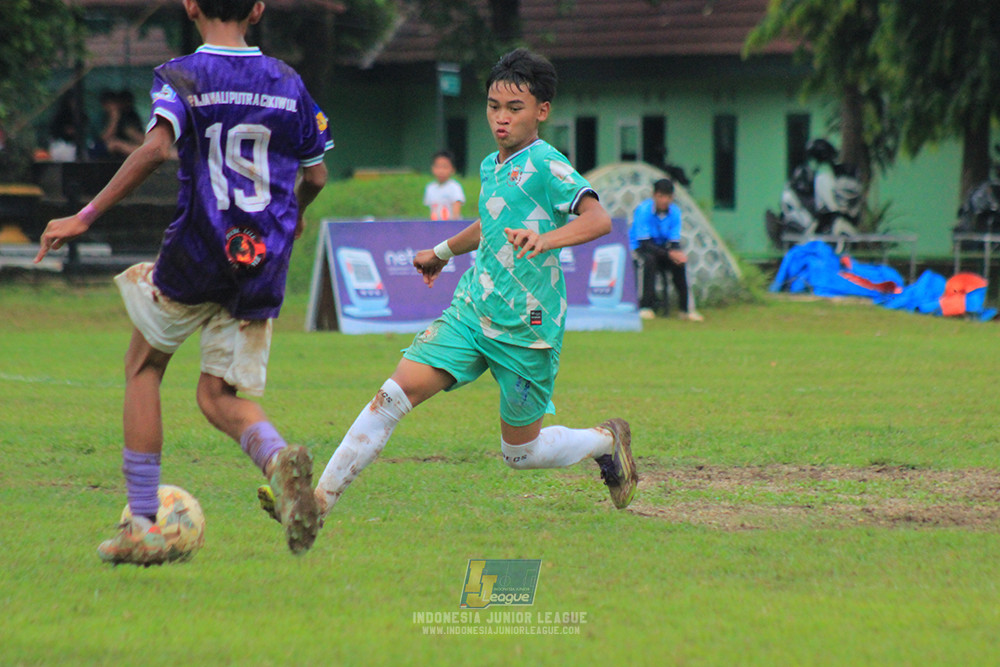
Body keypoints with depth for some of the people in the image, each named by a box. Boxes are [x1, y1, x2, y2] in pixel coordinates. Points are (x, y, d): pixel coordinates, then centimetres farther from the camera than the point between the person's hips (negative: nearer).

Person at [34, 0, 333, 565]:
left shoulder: (181, 77, -4)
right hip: (264, 264, 3)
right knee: (220, 396, 12)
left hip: (197, 257, -3)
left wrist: (86, 217, -19)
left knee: (143, 367, 19)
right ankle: (279, 458, -23)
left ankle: (144, 528, 14)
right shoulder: (288, 82, 9)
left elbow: (156, 148, -22)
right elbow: (315, 175, 14)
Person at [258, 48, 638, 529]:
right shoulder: (491, 166, 12)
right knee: (396, 392, -13)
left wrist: (546, 239, -43)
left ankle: (607, 440, 34)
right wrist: (444, 251, 46)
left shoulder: (546, 165, -13)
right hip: (471, 310, 6)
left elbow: (598, 218, -27)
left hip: (526, 327, -6)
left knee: (520, 453, 5)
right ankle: (320, 498, -15)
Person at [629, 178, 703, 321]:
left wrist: (677, 253, -32)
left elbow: (674, 243, -8)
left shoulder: (675, 211, -8)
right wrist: (669, 254, -37)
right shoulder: (643, 210, -22)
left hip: (663, 248, 4)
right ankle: (645, 307, -30)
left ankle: (686, 308, -16)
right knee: (649, 260, -36)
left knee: (680, 262, -24)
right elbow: (644, 243, -26)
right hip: (640, 248, -4)